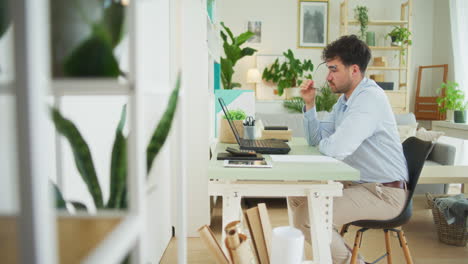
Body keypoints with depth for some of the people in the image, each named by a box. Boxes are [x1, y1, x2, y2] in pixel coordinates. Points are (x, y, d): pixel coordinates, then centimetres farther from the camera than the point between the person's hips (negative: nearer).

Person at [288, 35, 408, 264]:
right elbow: (317, 139, 10)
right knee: (297, 195, 11)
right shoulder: (345, 99, 10)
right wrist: (309, 103, -1)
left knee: (306, 217, -18)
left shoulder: (370, 99, -22)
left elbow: (337, 149, -32)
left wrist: (323, 143, -9)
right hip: (357, 183, 10)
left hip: (384, 193, -10)